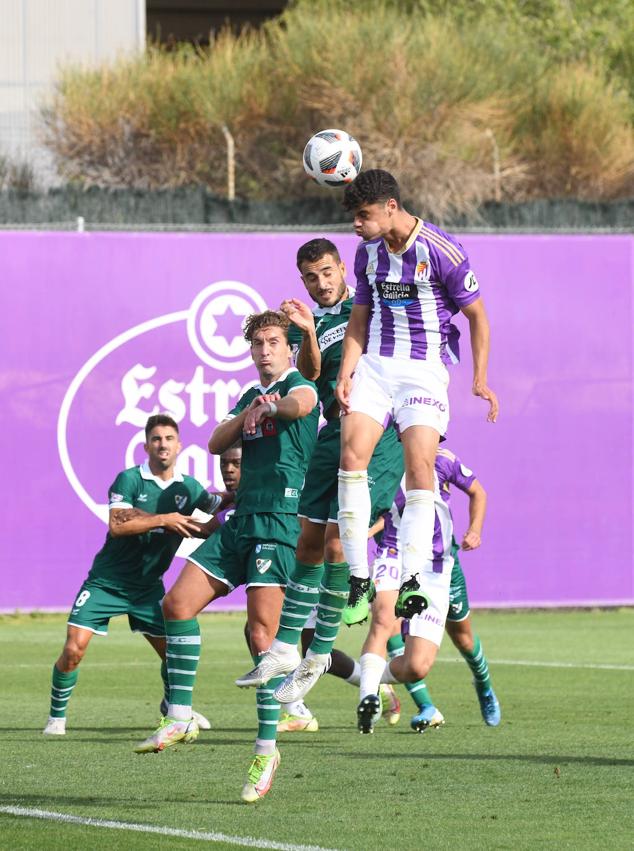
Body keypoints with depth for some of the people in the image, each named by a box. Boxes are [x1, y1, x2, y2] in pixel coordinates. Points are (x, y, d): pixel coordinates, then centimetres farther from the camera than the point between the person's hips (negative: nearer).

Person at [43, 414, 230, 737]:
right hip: (107, 580, -4)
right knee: (74, 649, -14)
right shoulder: (129, 479, -12)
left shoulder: (187, 488, 2)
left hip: (148, 586, 4)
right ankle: (56, 716, 5)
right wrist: (164, 520, -26)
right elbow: (117, 525, -24)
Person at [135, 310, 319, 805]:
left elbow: (300, 404, -25)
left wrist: (272, 407, -9)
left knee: (262, 633, -14)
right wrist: (249, 413, -5)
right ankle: (179, 718, 3)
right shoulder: (251, 396, 23)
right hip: (241, 519, 8)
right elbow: (216, 444, 9)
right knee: (179, 602, -3)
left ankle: (267, 750, -10)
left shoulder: (298, 384, 0)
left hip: (280, 519, -8)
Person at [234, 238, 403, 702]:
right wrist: (308, 333, -22)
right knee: (310, 543, 9)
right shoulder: (315, 323, 13)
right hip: (333, 437, 6)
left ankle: (319, 654, -2)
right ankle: (286, 648, 16)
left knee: (335, 543, -12)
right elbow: (309, 374, -4)